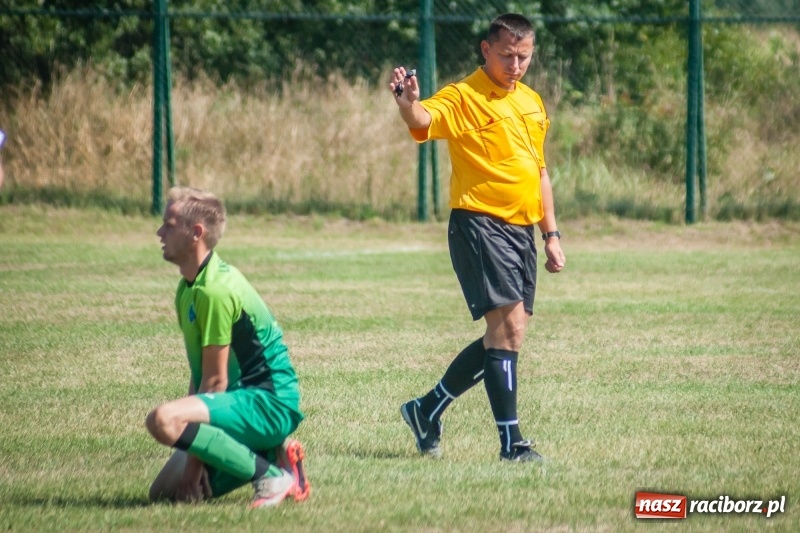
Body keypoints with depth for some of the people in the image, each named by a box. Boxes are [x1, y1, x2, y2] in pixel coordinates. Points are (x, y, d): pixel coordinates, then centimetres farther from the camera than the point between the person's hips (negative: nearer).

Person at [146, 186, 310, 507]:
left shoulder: (213, 290, -19)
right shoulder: (188, 287, 12)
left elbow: (215, 380, -18)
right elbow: (199, 373, 14)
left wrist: (192, 469, -15)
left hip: (268, 402, -10)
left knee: (163, 421, -32)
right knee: (164, 492, 8)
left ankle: (272, 476, -19)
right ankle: (271, 454, 12)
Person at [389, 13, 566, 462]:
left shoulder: (533, 102, 15)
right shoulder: (463, 97, -8)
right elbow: (424, 121, -28)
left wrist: (551, 234, 20)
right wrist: (408, 102, -51)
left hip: (522, 229, 8)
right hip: (480, 223, -8)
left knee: (506, 335, 11)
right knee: (509, 326, -15)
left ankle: (429, 409, 26)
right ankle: (512, 443, -13)